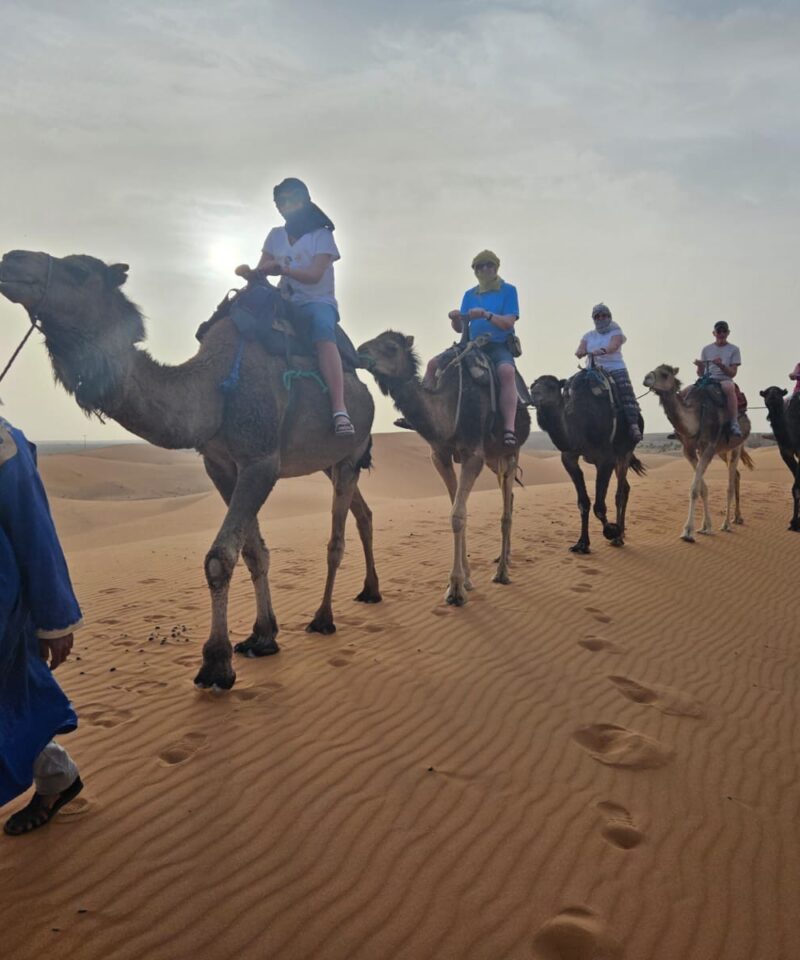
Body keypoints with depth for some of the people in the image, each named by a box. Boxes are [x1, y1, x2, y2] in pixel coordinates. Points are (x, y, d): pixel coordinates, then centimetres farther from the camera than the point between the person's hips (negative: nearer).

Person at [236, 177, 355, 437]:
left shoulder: (321, 235, 1)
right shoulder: (275, 236, 14)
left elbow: (314, 275, -13)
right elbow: (262, 271, 7)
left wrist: (281, 267, -26)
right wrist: (249, 272, -16)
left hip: (318, 301, -5)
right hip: (286, 303, 5)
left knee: (322, 328, -38)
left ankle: (340, 411, -51)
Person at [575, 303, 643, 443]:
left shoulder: (616, 332, 6)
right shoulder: (589, 336, 17)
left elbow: (614, 346, -17)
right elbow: (579, 352, 4)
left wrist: (603, 351, -40)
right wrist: (581, 352, -23)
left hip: (616, 368, -3)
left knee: (626, 392, -27)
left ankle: (633, 426, -34)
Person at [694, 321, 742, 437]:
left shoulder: (733, 350, 8)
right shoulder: (706, 349, 16)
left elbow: (733, 373, 0)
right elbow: (700, 374, 14)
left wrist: (721, 365, -18)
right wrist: (700, 366, -9)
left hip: (724, 380, -3)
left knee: (729, 388, -39)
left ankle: (734, 424, -37)